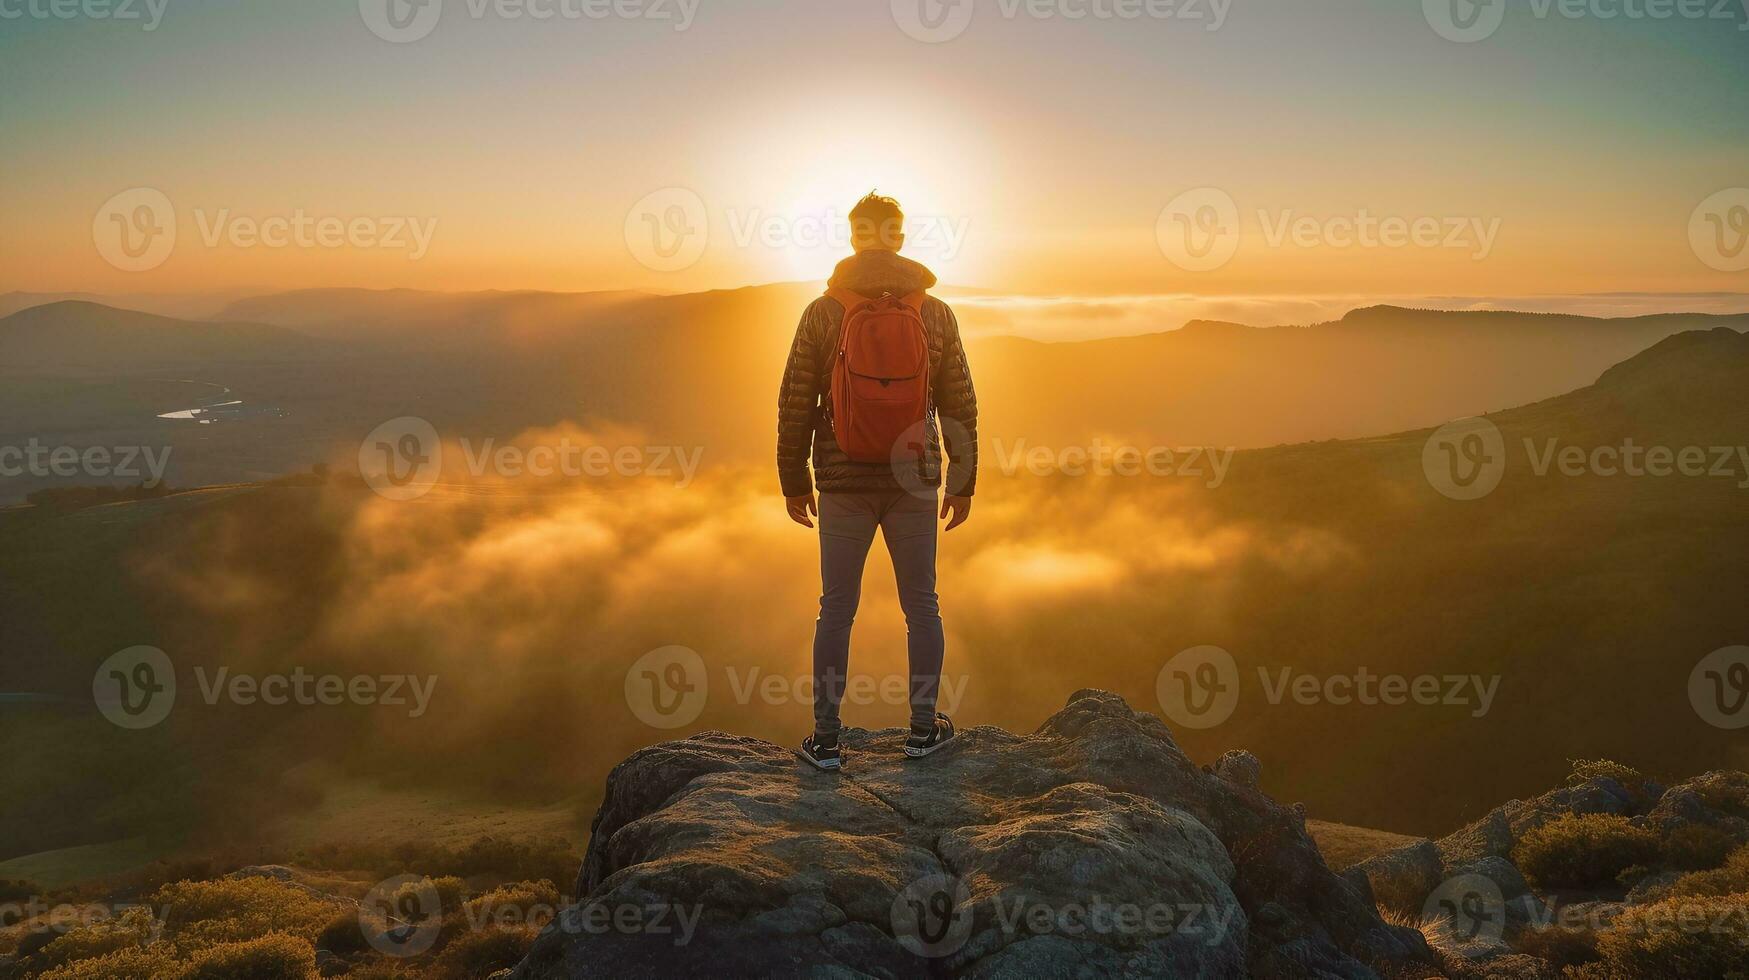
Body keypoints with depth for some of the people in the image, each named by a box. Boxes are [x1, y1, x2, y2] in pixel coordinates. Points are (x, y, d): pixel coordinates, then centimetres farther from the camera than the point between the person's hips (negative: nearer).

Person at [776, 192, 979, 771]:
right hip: (914, 484, 1)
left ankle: (825, 739, 12)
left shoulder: (822, 313, -6)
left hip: (842, 485, 0)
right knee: (921, 604, 14)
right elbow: (960, 406, 1)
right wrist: (962, 484, 11)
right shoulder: (935, 315, -3)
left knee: (836, 608, 8)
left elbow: (795, 405, -4)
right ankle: (923, 728, 21)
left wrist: (794, 483, 6)